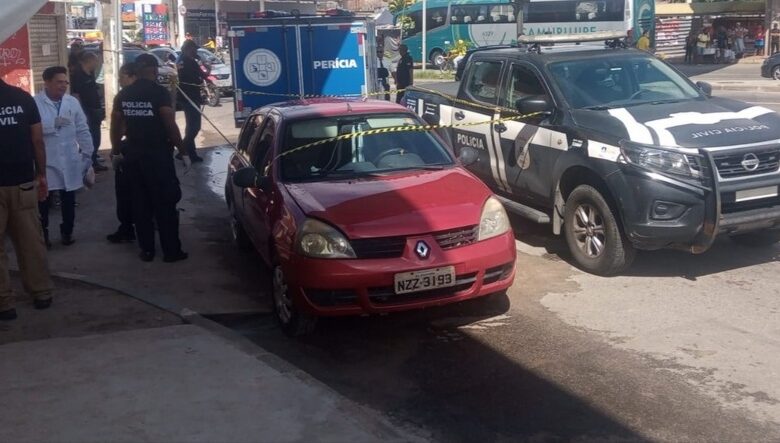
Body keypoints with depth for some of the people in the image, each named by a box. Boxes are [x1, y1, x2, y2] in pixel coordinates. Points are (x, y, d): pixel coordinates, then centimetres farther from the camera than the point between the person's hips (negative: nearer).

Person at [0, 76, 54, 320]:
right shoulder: (23, 97, 0)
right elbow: (37, 141, 1)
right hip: (23, 181, 3)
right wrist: (41, 175, 9)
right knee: (31, 241, 12)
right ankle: (42, 293, 19)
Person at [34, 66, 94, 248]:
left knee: (68, 199, 13)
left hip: (70, 160, 4)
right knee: (43, 199, 5)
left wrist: (88, 153, 8)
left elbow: (82, 130, 9)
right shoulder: (35, 103, -9)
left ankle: (67, 231, 29)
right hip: (45, 160, -4)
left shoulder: (72, 102, 4)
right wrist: (53, 123, -27)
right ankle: (42, 234, 20)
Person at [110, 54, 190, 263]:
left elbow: (116, 125, 9)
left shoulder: (123, 95, 4)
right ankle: (171, 251, 5)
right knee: (165, 203, 1)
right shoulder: (159, 92, -11)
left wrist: (116, 151, 22)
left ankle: (147, 250, 15)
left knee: (140, 203, 11)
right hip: (158, 153, -5)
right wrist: (183, 152, -7)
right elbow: (170, 125, -14)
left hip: (133, 154, 5)